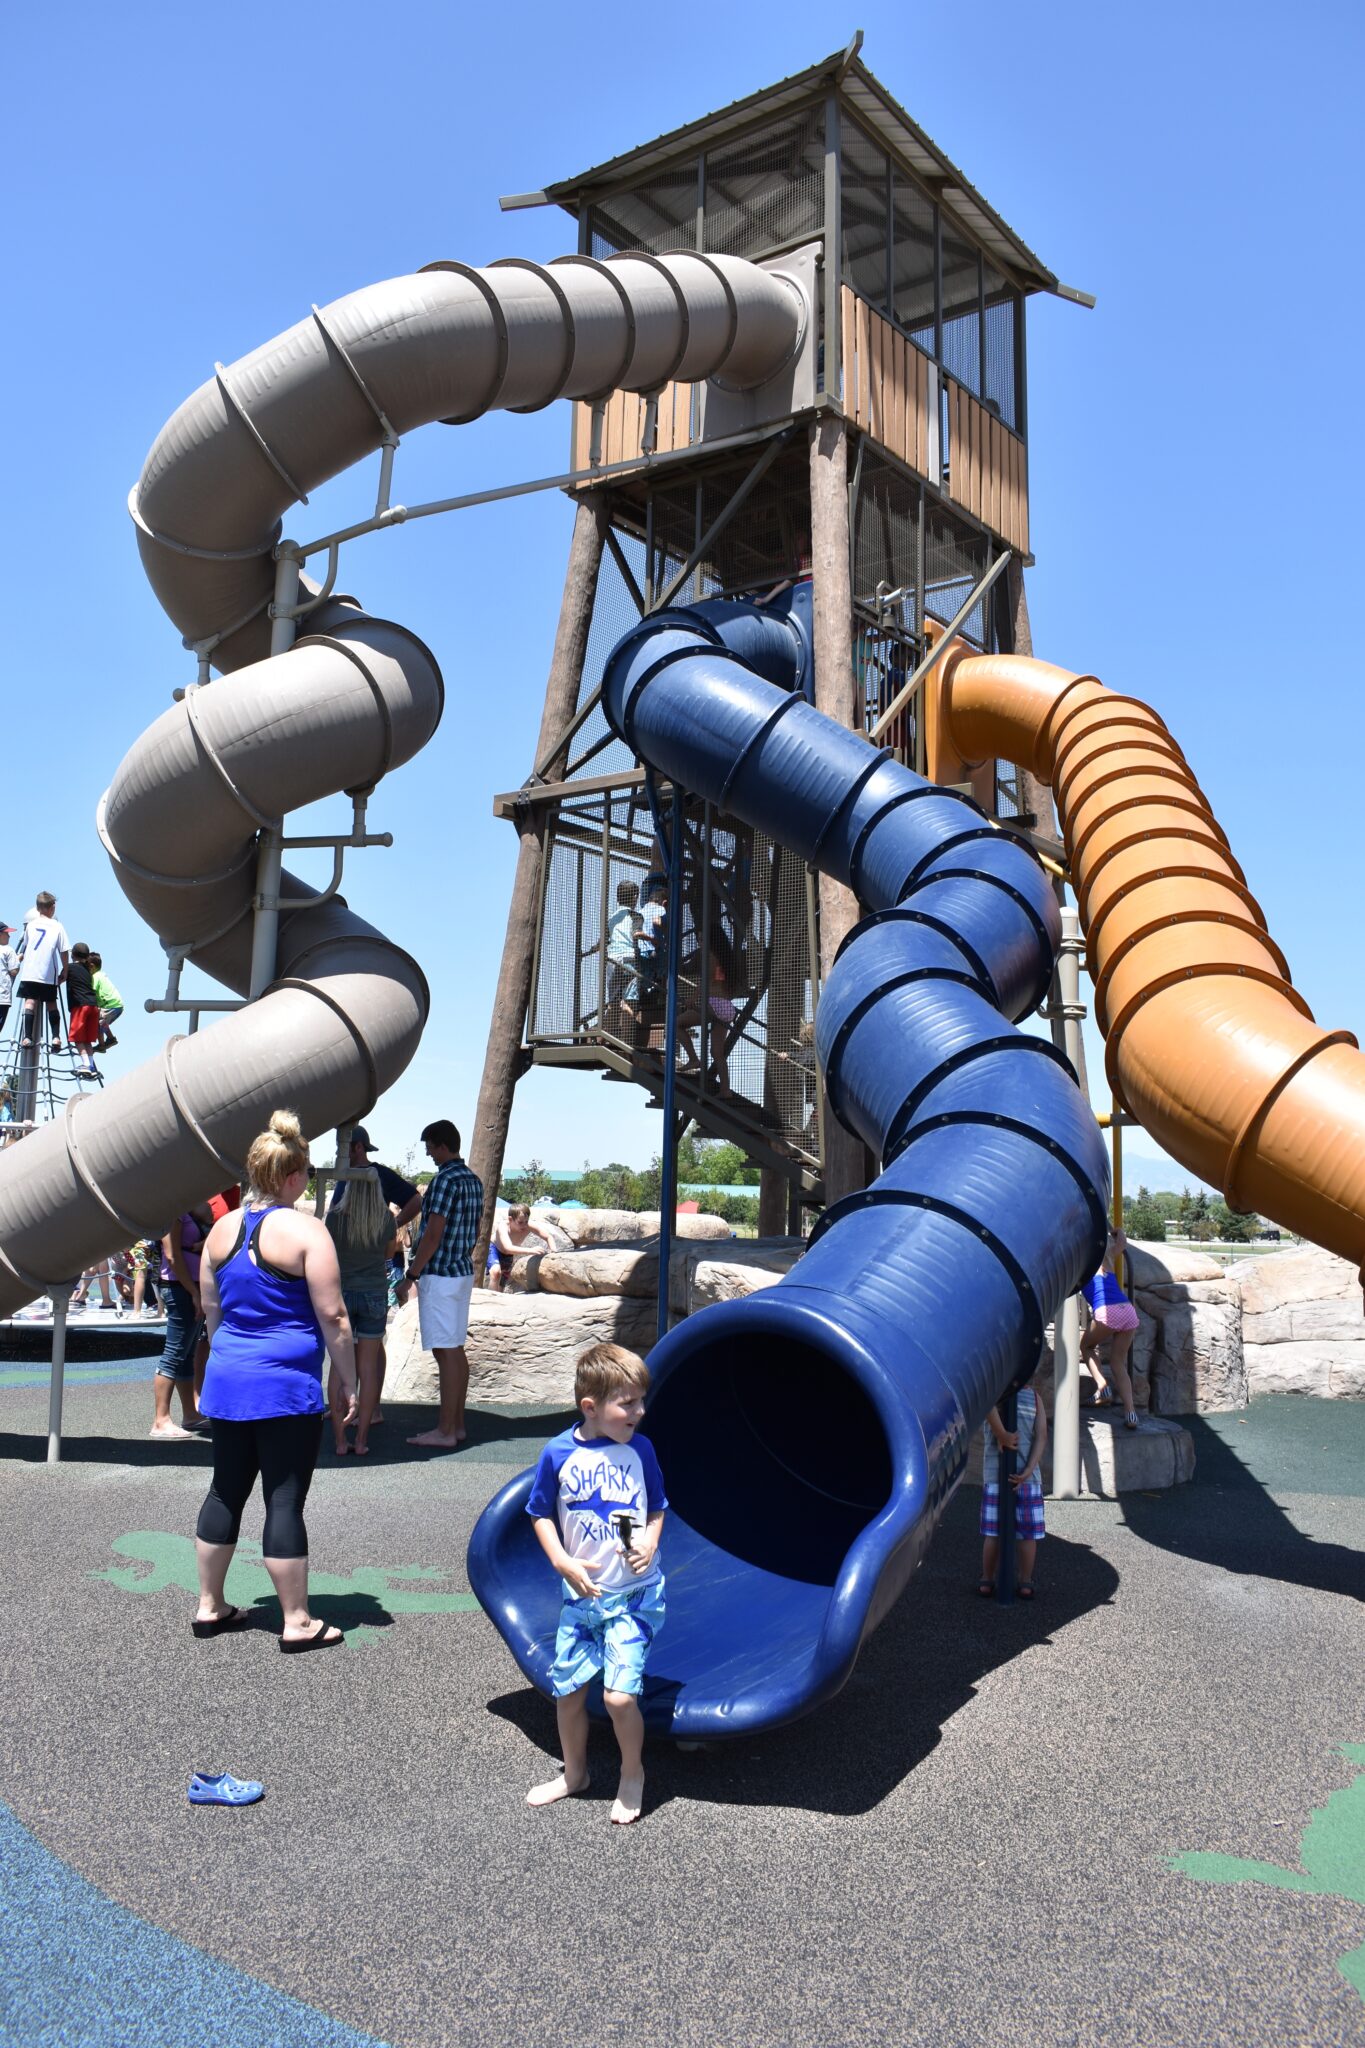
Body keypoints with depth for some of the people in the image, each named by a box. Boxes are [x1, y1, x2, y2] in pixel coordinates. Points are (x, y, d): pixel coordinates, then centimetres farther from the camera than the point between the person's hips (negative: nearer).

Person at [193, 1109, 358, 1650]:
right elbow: (332, 1316, -13)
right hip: (287, 1386, -6)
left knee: (226, 1491, 17)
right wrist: (349, 1382, -4)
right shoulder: (305, 1231, -13)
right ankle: (297, 1623, 9)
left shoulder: (222, 1229, 6)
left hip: (227, 1381, 6)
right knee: (284, 1500, 0)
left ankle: (210, 1607, 28)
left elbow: (211, 1309, 16)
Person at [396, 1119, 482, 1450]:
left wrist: (410, 1277, -15)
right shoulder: (473, 1181, 11)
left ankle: (445, 1432, -3)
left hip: (440, 1275, -10)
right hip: (464, 1272, 10)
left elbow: (433, 1235, -20)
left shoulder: (444, 1181, -17)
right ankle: (457, 1423, 19)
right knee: (456, 1350, 13)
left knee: (446, 1353, -6)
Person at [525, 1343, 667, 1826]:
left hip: (634, 1593, -2)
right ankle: (574, 1774, 39)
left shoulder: (639, 1449, -7)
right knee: (568, 1691, 14)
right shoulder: (558, 1453, -10)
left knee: (619, 1695, -10)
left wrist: (650, 1541, -12)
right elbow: (541, 1514, 2)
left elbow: (657, 1506, 7)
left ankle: (633, 1774, 17)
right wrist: (563, 1563, -10)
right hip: (581, 1593, 2)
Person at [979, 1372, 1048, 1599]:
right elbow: (1042, 1437, -5)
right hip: (1028, 1478, 0)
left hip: (994, 1475, 0)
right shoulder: (1034, 1398, 6)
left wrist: (1001, 1434, -23)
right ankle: (1025, 1583, 17)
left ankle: (987, 1582, 16)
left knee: (993, 1532, 8)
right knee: (1027, 1533, 10)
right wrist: (1028, 1471, -12)